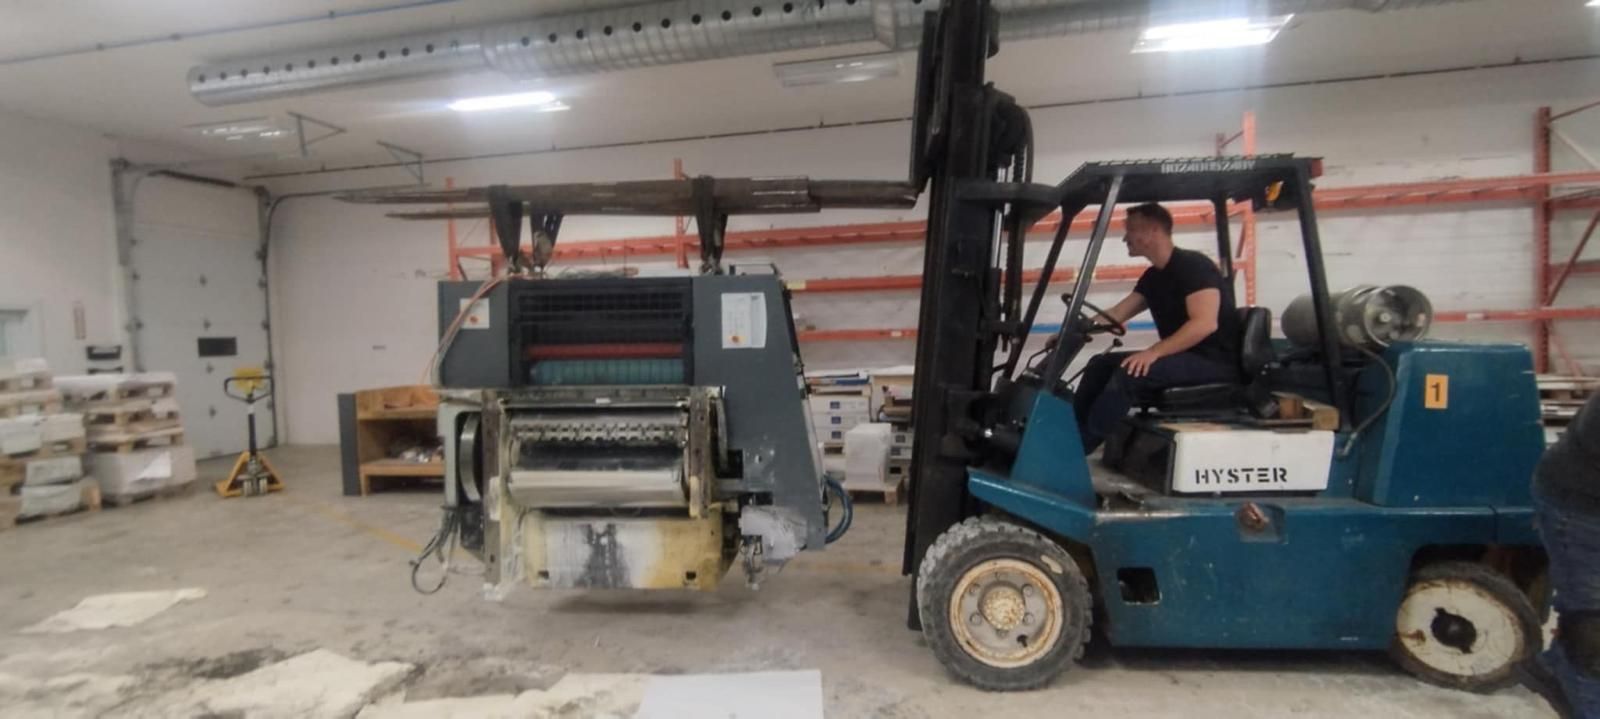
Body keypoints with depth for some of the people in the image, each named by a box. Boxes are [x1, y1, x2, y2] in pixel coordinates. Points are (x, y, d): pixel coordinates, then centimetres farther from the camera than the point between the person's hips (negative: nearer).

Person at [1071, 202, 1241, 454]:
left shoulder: (1193, 265, -14)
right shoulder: (1153, 276, 12)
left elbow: (1205, 323, -26)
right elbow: (1115, 315, 10)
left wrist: (1154, 352, -32)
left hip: (1215, 362, -9)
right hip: (1182, 356, 9)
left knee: (1130, 372, -28)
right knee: (1101, 364, 0)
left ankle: (1077, 448, -23)